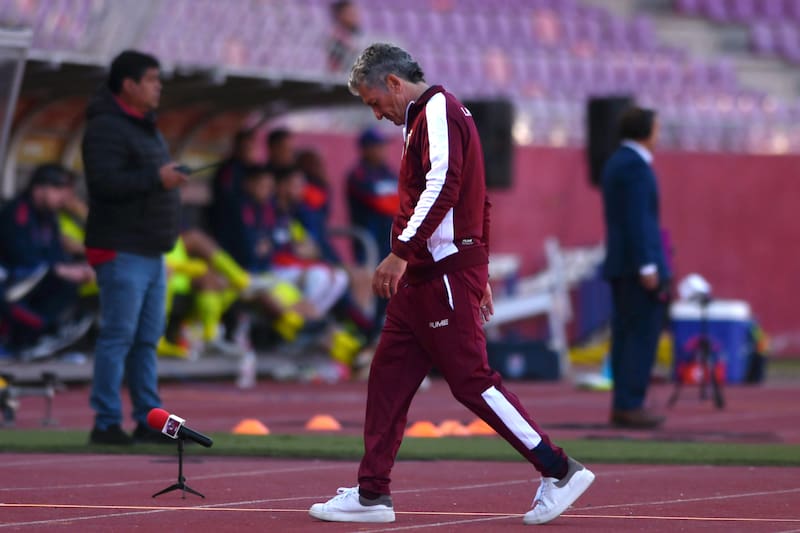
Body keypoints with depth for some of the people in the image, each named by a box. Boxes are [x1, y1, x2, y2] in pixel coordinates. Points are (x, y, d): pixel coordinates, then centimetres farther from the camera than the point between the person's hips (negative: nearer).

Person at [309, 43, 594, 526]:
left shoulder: (438, 111, -10)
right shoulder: (428, 117, 21)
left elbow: (441, 187, -25)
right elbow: (474, 198, 25)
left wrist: (401, 254, -29)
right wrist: (479, 273, 24)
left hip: (446, 276, -10)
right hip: (425, 277, 10)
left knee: (471, 380, -9)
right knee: (388, 378, 8)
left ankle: (560, 471, -5)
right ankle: (372, 495, 10)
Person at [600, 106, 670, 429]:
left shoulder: (615, 164, 17)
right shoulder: (635, 165, -13)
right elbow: (637, 218, -20)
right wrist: (648, 266, -21)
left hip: (620, 265, 10)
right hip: (638, 262, -10)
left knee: (627, 335, 9)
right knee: (643, 334, -9)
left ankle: (622, 406, 8)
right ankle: (630, 405, -13)